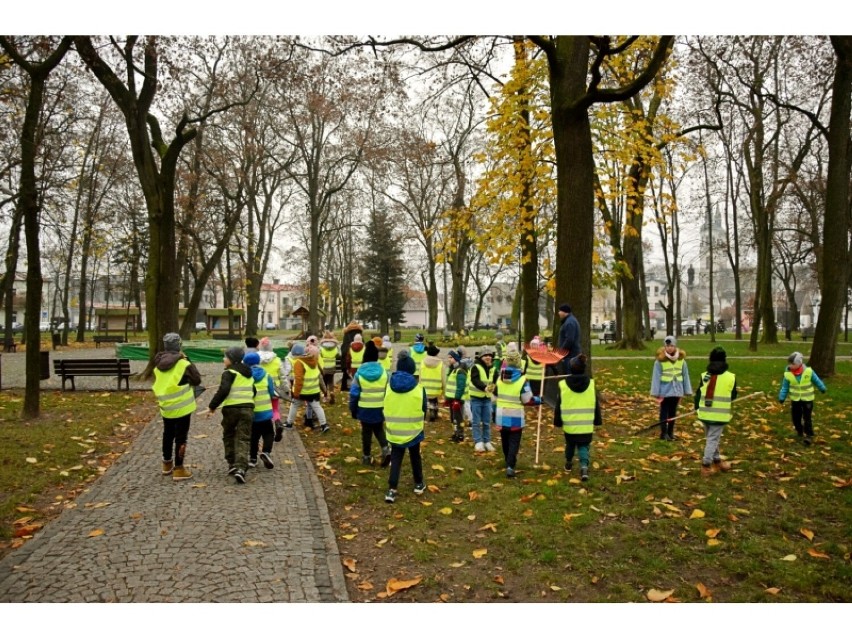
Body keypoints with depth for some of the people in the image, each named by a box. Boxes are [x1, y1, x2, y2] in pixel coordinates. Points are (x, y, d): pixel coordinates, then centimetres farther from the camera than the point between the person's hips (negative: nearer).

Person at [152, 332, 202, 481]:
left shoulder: (159, 364, 2)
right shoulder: (183, 364, -19)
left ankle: (167, 464, 33)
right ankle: (178, 469, 5)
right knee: (180, 437, 2)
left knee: (168, 434, 20)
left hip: (166, 407, 6)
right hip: (182, 407, -6)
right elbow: (197, 381, -8)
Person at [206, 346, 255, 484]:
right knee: (243, 439, 1)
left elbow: (223, 391, -18)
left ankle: (232, 464, 19)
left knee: (229, 436, 17)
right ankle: (241, 467, -14)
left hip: (231, 408, -4)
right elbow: (253, 391, 22)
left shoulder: (229, 372, -7)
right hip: (247, 408, 4)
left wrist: (212, 406, -10)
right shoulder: (248, 373, 16)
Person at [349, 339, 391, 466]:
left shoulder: (359, 372, -9)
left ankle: (366, 457, 20)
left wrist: (352, 409, 4)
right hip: (380, 408, 2)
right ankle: (386, 449, -1)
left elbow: (354, 393, -7)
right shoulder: (383, 372, -4)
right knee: (379, 429, 20)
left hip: (364, 408, -2)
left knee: (366, 432, 12)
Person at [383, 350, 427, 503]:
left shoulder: (389, 387, -6)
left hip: (394, 430, 1)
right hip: (413, 430, -1)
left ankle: (392, 489, 0)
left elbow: (385, 408, 3)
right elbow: (424, 409, -3)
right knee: (415, 457, 19)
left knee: (395, 459, 9)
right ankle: (418, 484, 33)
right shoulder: (418, 389, -13)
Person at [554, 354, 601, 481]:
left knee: (570, 444, 23)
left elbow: (558, 406, -1)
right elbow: (596, 406, 6)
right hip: (586, 425, 0)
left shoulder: (563, 385, -8)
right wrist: (597, 421, 17)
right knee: (583, 446, 9)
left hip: (569, 424, 0)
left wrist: (558, 422, 11)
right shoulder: (591, 384, -2)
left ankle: (568, 463, 41)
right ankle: (584, 466, -13)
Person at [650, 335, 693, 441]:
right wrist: (656, 393, -11)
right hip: (665, 391, -4)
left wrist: (687, 391, 4)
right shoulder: (660, 360, -12)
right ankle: (664, 433, 13)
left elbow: (685, 375, 4)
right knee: (664, 412, 6)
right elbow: (656, 377, -11)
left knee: (673, 412, 15)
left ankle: (670, 432, 26)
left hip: (677, 391, 4)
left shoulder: (681, 359, -1)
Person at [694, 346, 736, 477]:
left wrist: (697, 408, 18)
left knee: (711, 438, 20)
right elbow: (733, 396, 6)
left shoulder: (704, 376, 1)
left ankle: (717, 461, 33)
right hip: (719, 415, -4)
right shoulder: (730, 377, -7)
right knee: (713, 439, 2)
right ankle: (706, 466, 2)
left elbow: (698, 394, 5)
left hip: (705, 413, 4)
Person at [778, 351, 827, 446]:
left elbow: (816, 380, 3)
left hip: (807, 399, -2)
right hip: (795, 399, 2)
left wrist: (822, 388, 16)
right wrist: (782, 397, -10)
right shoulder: (788, 374, -13)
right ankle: (800, 432, 30)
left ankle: (809, 435, 5)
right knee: (796, 417, 10)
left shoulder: (808, 371, -16)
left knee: (807, 418, -3)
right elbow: (785, 387, -5)